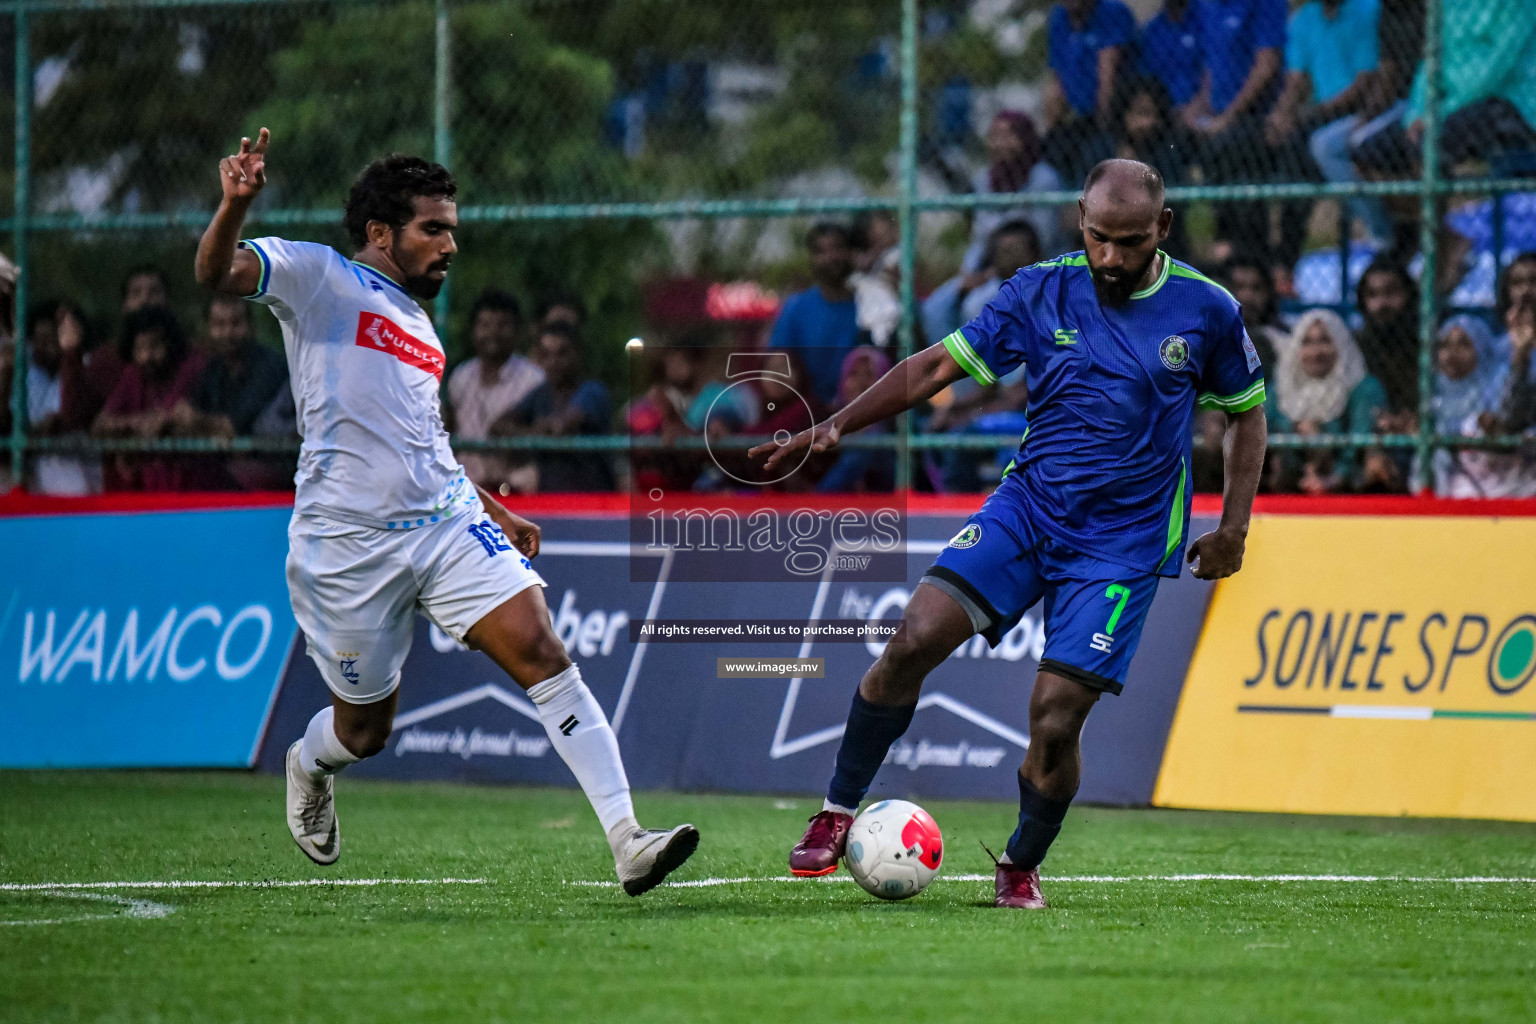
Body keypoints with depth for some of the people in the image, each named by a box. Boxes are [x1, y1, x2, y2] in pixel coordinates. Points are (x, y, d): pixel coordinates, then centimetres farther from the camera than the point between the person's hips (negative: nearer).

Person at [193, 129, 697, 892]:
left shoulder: (419, 327, 22)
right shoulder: (319, 278, -1)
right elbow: (217, 274, -19)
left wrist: (494, 511, 28)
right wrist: (235, 205, -39)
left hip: (448, 522, 6)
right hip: (349, 543, -6)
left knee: (542, 652, -15)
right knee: (365, 730, 7)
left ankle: (626, 842, -21)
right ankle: (309, 766, 47)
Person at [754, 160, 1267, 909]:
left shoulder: (1205, 311, -3)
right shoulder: (1041, 292, 0)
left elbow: (1247, 412, 12)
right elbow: (939, 365, 3)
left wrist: (1234, 526, 4)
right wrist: (835, 427, -7)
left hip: (1124, 541, -2)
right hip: (1027, 503, 2)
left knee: (1055, 719, -12)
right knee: (916, 637, -19)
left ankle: (1021, 868, 15)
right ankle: (838, 814, -3)